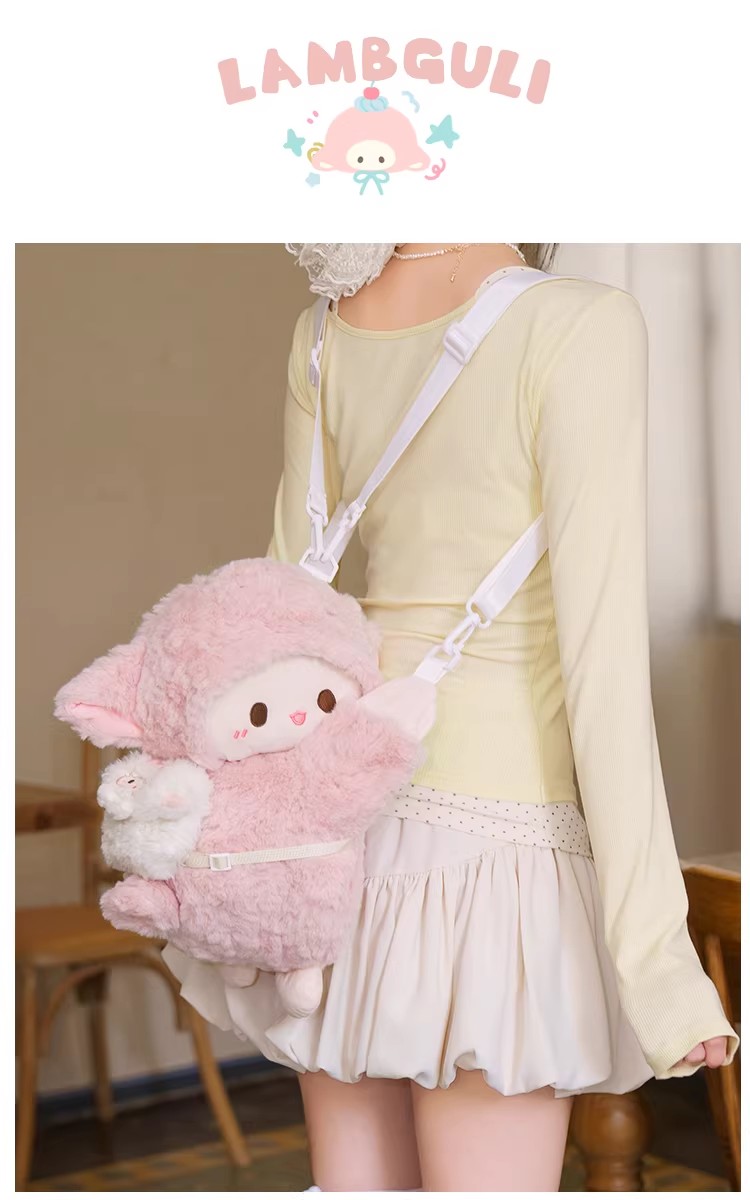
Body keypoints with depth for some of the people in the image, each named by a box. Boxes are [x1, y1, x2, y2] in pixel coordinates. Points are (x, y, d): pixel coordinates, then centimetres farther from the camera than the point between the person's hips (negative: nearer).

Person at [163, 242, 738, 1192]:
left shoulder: (323, 337, 4)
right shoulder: (580, 328, -17)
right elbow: (602, 656, -20)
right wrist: (653, 956, -16)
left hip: (350, 811, 7)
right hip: (482, 853, -7)